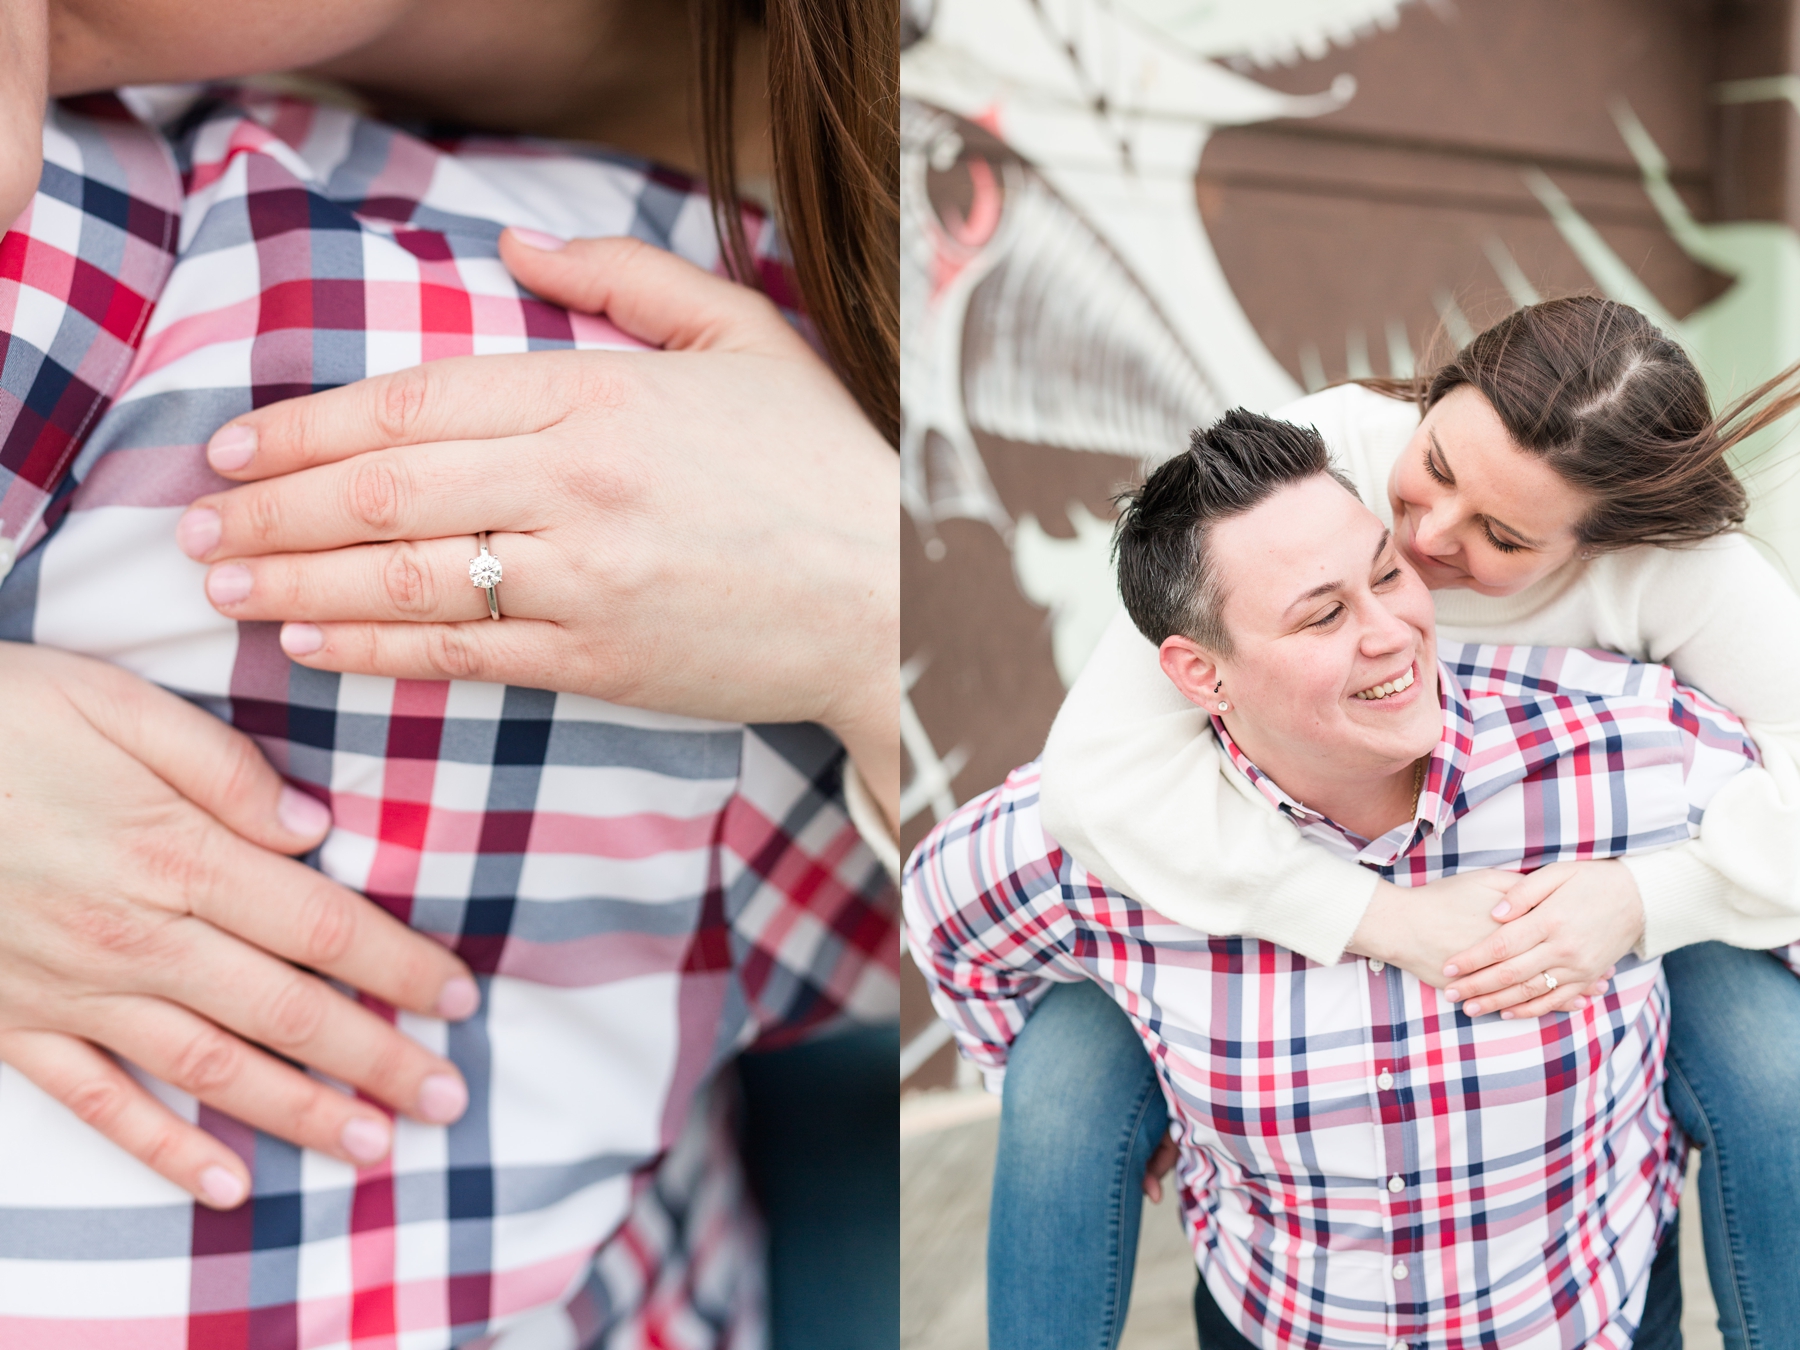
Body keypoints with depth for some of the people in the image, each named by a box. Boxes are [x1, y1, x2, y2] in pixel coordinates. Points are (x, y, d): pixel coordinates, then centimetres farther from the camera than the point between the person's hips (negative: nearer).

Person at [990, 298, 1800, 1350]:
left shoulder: (1674, 558, -26)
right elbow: (1099, 765, -37)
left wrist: (1645, 896, -42)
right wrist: (1388, 921, -42)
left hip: (1560, 899, 1)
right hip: (1299, 895, -1)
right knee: (1064, 1088, -23)